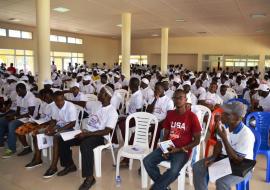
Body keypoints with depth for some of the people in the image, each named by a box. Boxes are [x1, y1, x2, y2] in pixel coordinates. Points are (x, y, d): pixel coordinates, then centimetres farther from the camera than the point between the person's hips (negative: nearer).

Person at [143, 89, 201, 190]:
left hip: (183, 150, -5)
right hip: (168, 147, 5)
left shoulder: (192, 116, -8)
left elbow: (197, 140, -5)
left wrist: (179, 149, -14)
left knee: (173, 171, -32)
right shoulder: (170, 114, 7)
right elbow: (165, 134, 12)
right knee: (147, 161, -15)